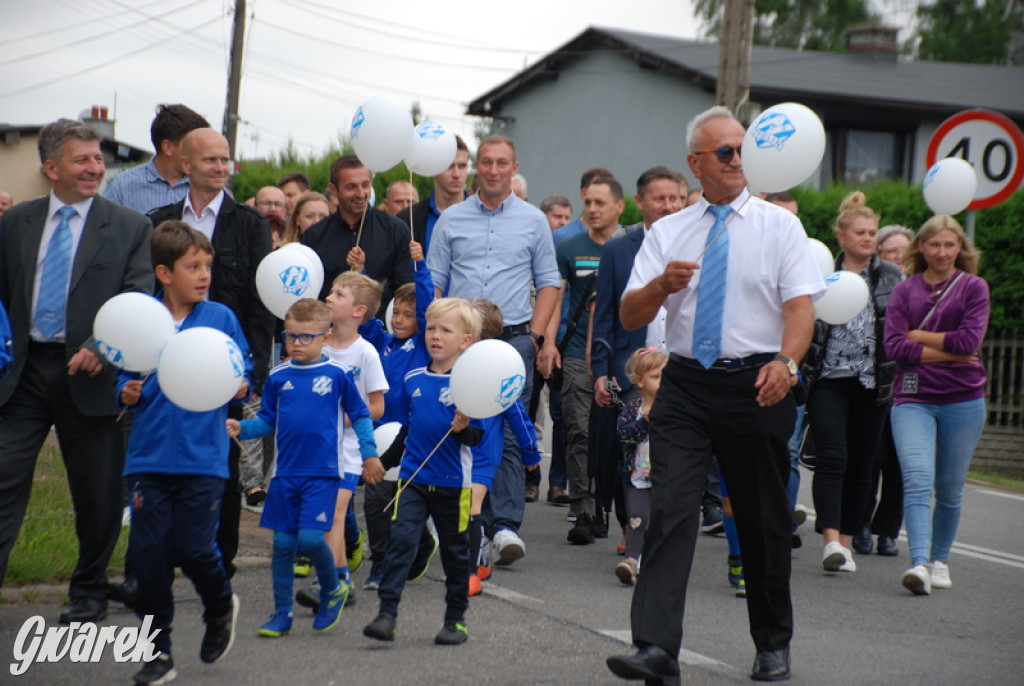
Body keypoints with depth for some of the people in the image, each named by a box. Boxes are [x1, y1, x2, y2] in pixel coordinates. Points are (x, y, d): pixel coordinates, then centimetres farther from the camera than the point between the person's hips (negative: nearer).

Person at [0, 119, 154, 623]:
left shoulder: (130, 228, 1)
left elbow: (139, 301, -5)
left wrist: (102, 346, -20)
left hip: (89, 373, -2)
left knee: (96, 494, 8)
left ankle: (89, 594, 25)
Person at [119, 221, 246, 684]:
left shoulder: (220, 318, 3)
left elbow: (244, 373, 7)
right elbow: (126, 380, 9)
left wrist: (240, 387, -14)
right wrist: (128, 393, -12)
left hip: (202, 457, -1)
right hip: (150, 455, 1)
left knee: (193, 548, -5)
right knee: (148, 551, 0)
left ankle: (221, 607, 28)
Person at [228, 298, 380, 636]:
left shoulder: (337, 374, -1)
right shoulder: (278, 377, 6)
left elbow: (360, 415, 7)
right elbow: (267, 420, 11)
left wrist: (369, 453, 3)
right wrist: (242, 428, -6)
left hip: (322, 472, -4)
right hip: (286, 472, 4)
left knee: (310, 538, -14)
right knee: (283, 542, 5)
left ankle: (333, 590, 14)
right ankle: (282, 613, 16)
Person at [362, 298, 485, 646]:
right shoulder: (413, 379, 7)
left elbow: (477, 437, -9)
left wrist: (464, 428, -28)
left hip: (452, 483, -3)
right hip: (413, 477, 3)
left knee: (455, 550, 9)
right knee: (400, 539, -10)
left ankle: (456, 620, 21)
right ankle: (386, 614, -12)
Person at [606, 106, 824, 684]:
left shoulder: (779, 225, 4)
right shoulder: (668, 232, 10)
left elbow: (801, 304, -8)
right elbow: (630, 316, 6)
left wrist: (786, 361, -27)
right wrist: (662, 285, -16)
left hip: (757, 384, -1)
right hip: (685, 385, 1)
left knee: (765, 521, 8)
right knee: (671, 510, -12)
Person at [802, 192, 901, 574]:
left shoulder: (891, 277, 8)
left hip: (873, 383, 2)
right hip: (829, 381, -2)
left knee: (860, 464, 6)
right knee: (832, 457, -15)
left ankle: (846, 541, 15)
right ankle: (831, 540, -20)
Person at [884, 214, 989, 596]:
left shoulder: (974, 287, 5)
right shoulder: (904, 291, 8)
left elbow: (970, 340, -9)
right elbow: (894, 346, -4)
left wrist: (917, 336, -4)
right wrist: (948, 352, -9)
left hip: (963, 399, 0)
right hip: (913, 397, 0)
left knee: (949, 489, 7)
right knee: (917, 480, -17)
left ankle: (940, 560, 23)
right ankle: (919, 564, -27)